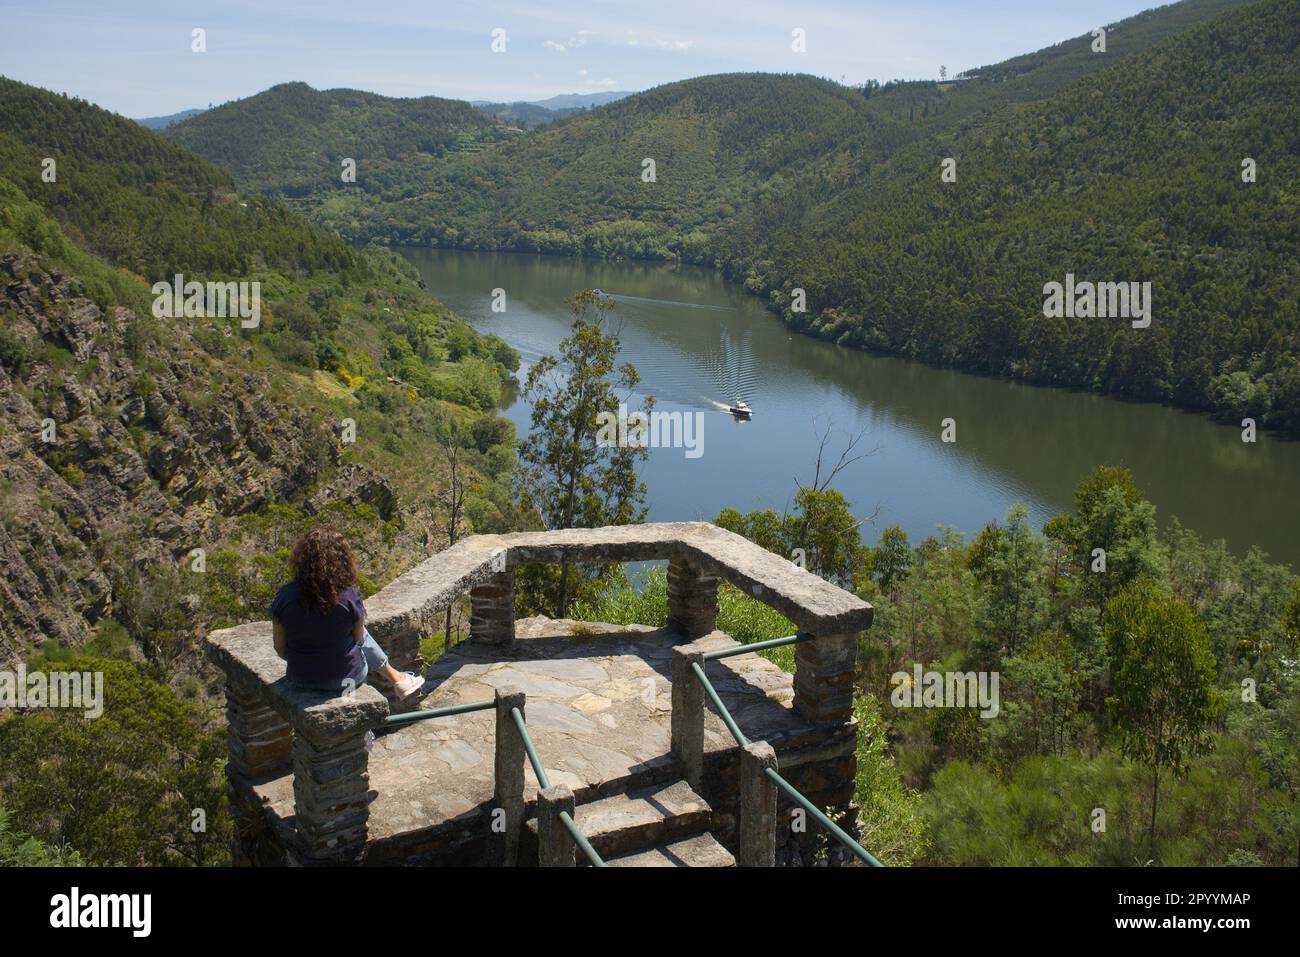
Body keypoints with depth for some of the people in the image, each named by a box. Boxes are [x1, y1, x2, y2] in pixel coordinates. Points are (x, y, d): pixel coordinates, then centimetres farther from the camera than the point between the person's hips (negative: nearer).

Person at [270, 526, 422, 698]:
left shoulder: (284, 597, -17)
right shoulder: (349, 597, -23)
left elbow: (280, 649, -5)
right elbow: (359, 638, -5)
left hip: (301, 678, 2)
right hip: (344, 678, -2)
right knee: (362, 632, 28)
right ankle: (396, 679, 43)